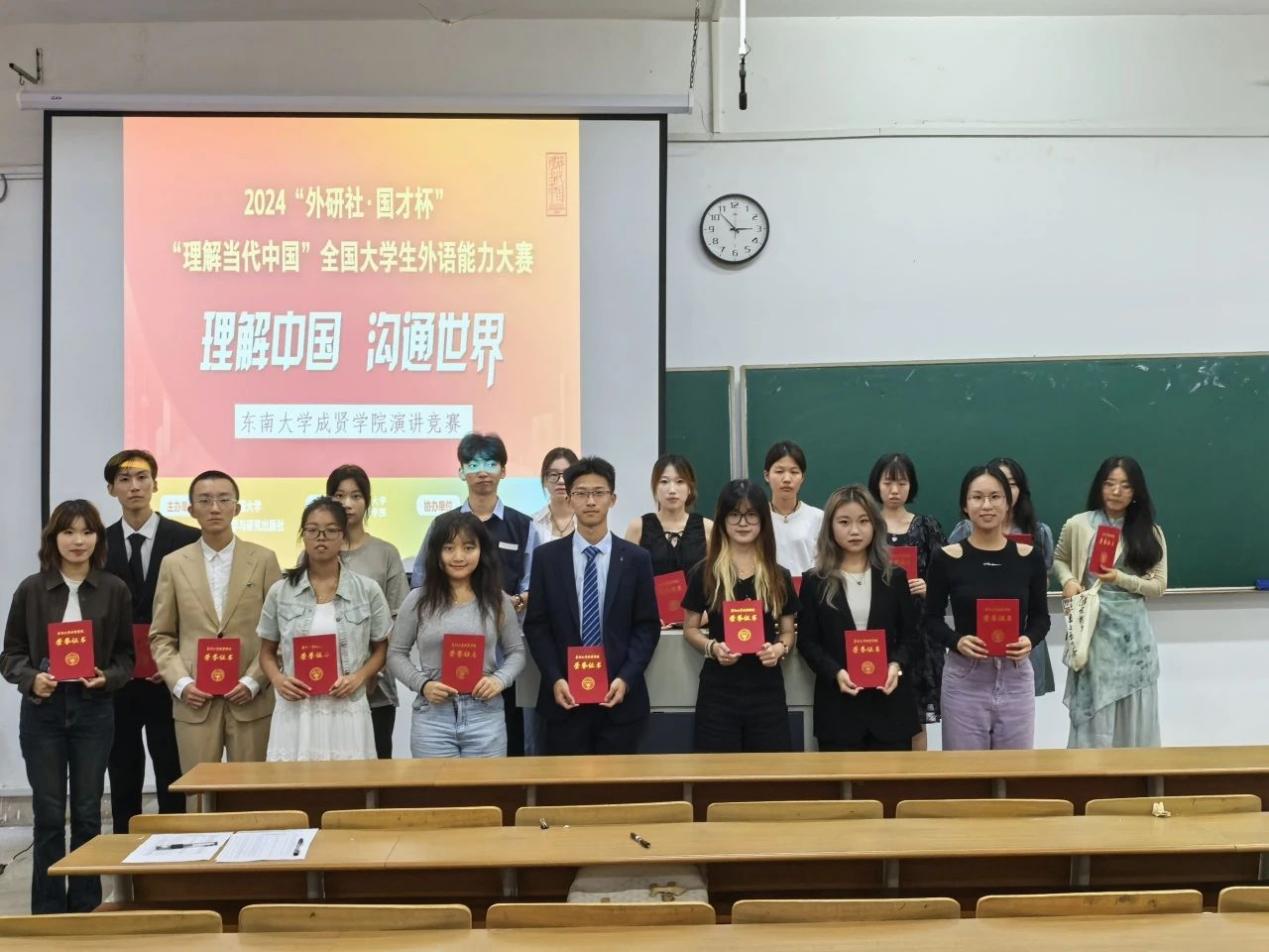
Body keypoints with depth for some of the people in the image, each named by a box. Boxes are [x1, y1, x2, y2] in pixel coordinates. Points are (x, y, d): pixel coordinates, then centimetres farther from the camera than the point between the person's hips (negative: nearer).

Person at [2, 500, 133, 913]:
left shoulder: (115, 590, 0)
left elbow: (127, 655, 5)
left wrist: (108, 677, -15)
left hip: (94, 711, 0)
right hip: (42, 711, 0)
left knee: (87, 813, 8)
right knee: (49, 815, 4)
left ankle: (86, 907, 19)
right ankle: (49, 911, 14)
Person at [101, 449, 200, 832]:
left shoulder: (187, 539, -2)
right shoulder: (99, 543, 6)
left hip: (167, 680, -3)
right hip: (116, 681, 3)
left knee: (173, 778, 3)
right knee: (123, 780, 11)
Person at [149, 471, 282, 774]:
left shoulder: (263, 560, 4)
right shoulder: (174, 564, 7)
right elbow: (161, 637, 9)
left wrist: (254, 681, -8)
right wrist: (180, 683, -5)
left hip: (251, 700, -1)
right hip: (194, 702, 1)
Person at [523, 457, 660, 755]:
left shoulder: (636, 558, 4)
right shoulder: (546, 557, 4)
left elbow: (648, 626, 3)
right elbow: (536, 626, 3)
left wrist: (626, 678, -10)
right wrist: (554, 679, -9)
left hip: (620, 697, 0)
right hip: (564, 696, 0)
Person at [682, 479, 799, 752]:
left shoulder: (779, 576, 5)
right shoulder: (704, 574, 0)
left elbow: (788, 632, 11)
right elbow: (690, 629, 6)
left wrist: (780, 649, -11)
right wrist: (712, 647, -14)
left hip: (767, 691, 2)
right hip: (718, 691, -2)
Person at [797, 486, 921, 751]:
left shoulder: (894, 577, 9)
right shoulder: (814, 581, 4)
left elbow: (910, 634, 8)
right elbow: (807, 641, 1)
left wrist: (897, 664, -12)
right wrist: (835, 672, -16)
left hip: (890, 702, 1)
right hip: (838, 705, -1)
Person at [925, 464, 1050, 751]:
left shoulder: (1029, 556, 2)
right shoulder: (946, 558, -4)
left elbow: (1041, 616, 9)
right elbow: (932, 617, 2)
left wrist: (1030, 640, -12)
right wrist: (956, 641, -17)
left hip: (1016, 678, 2)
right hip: (964, 679, -2)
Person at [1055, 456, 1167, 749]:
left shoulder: (1150, 532, 3)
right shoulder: (1078, 525, 0)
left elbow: (1158, 585, 1)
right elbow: (1059, 560, 16)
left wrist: (1120, 579, -15)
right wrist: (1068, 581, -5)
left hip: (1132, 630, 1)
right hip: (1093, 628, -1)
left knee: (1134, 715, 6)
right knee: (1093, 711, 1)